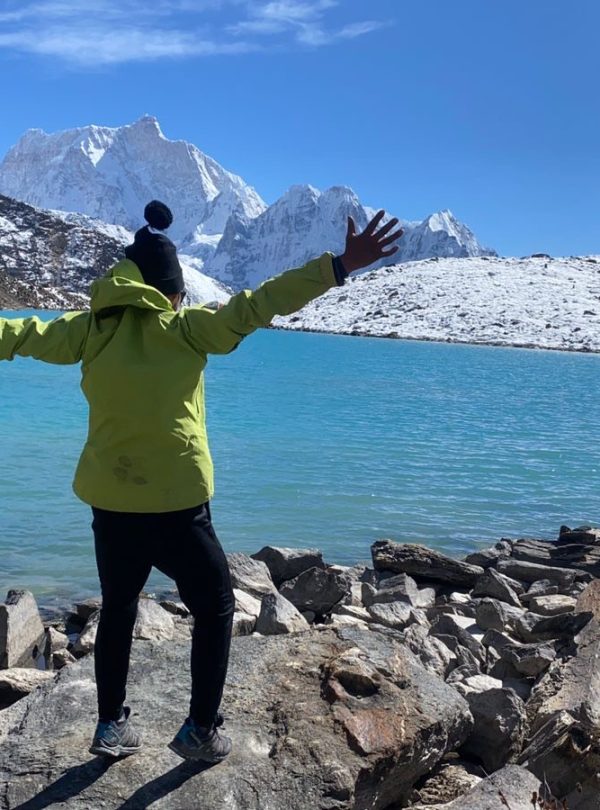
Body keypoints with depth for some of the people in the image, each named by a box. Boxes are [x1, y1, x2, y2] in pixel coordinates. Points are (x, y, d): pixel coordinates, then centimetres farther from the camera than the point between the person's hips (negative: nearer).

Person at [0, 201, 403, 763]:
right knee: (215, 609, 16)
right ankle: (201, 730, 18)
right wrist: (340, 266, -15)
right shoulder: (184, 328, -9)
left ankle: (111, 726, 31)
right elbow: (254, 307, -15)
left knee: (117, 611, 23)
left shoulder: (93, 329, 1)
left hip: (109, 505, 4)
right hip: (175, 506, -4)